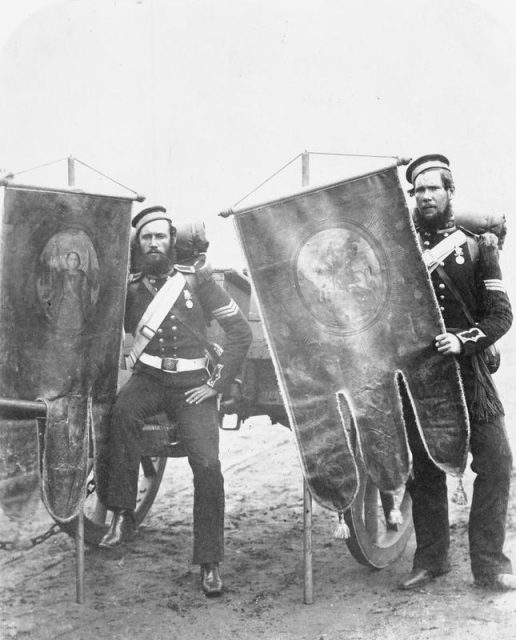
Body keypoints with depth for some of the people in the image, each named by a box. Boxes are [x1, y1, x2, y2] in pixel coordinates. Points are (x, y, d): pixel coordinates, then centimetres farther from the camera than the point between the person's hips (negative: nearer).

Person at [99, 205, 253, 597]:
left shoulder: (197, 280, 1)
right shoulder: (131, 287, 6)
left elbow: (240, 331, 0)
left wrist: (217, 382, -4)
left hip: (192, 384, -1)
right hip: (149, 380, 1)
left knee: (207, 464, -17)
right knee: (123, 410, -34)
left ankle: (210, 562, -2)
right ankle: (123, 516, -25)